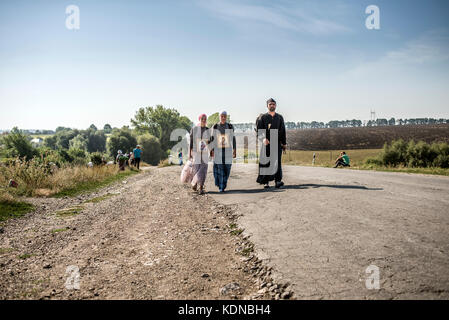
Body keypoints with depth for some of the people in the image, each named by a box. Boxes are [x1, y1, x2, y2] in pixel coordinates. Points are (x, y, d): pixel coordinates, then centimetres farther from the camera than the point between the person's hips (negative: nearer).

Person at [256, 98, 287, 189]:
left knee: (277, 161, -9)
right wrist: (263, 138, -23)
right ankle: (266, 182, 6)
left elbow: (283, 131, 13)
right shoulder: (263, 117, 6)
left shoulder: (279, 117, 14)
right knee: (266, 162, -1)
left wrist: (284, 143, 7)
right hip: (266, 143, -1)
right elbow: (259, 130, -4)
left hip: (277, 142, 1)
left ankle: (277, 181, -14)